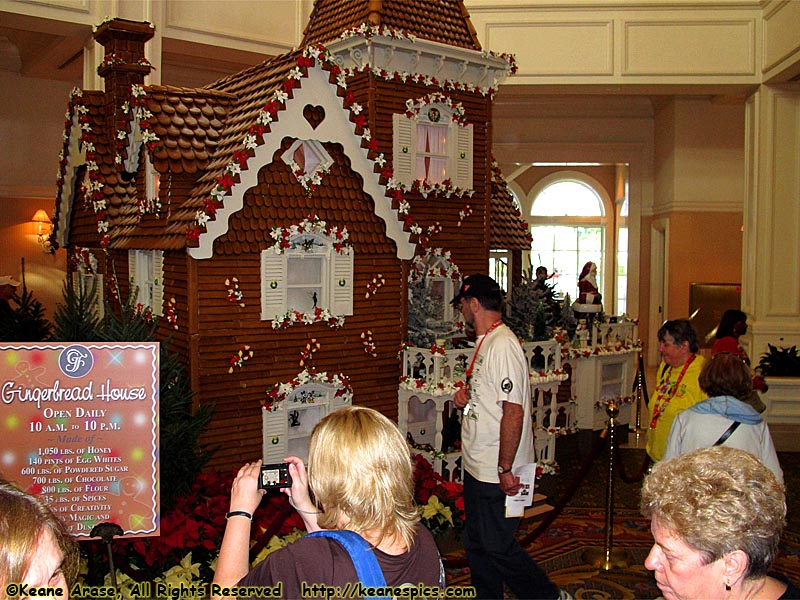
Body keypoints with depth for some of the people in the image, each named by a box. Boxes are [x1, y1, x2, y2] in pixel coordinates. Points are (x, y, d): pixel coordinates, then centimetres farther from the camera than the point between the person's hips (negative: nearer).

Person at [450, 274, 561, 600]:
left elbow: (513, 411, -23)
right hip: (477, 465, 10)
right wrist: (466, 397, 4)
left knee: (497, 547, 1)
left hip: (496, 473, -10)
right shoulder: (485, 342, 12)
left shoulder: (503, 345, -19)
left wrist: (505, 469, -22)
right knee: (476, 546, 17)